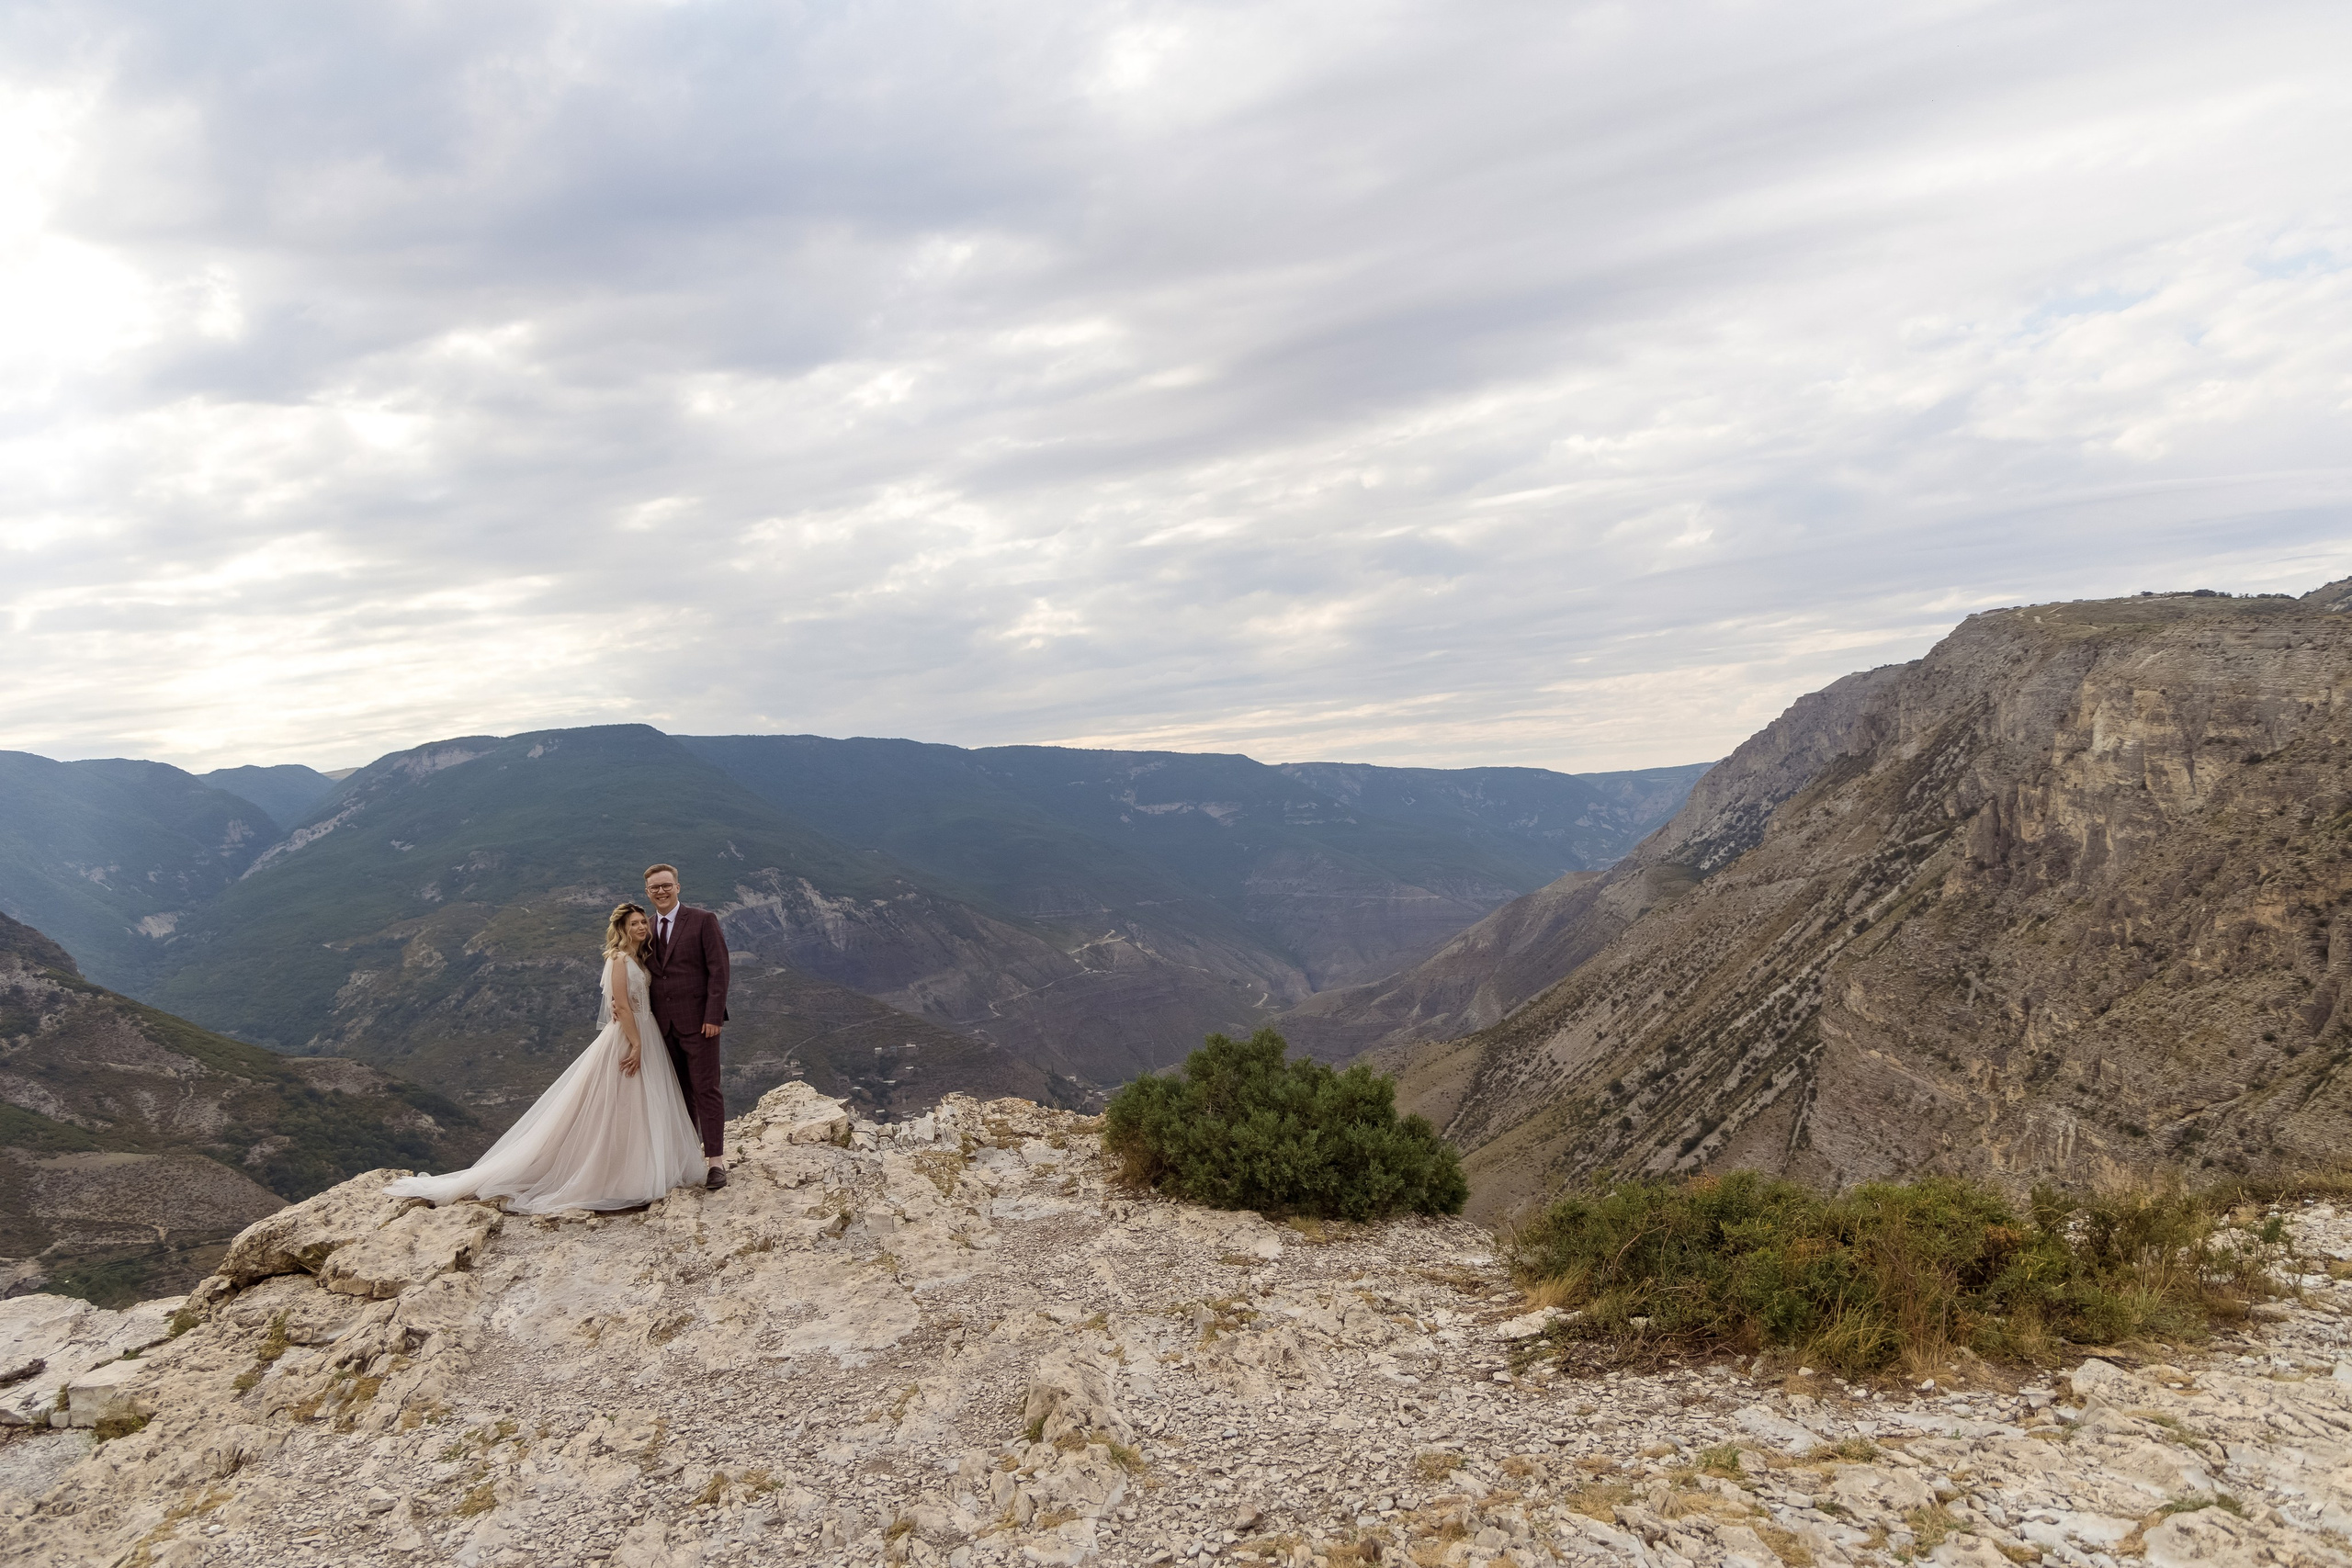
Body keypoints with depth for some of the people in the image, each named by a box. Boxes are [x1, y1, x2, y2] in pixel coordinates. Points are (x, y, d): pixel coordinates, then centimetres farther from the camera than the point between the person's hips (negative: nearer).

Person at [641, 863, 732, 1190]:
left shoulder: (703, 920, -3)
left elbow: (718, 969, -8)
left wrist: (714, 1016, -14)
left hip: (698, 1021, -5)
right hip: (663, 1025, 5)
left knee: (706, 1090, -4)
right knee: (679, 1094, 10)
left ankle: (716, 1161, -1)